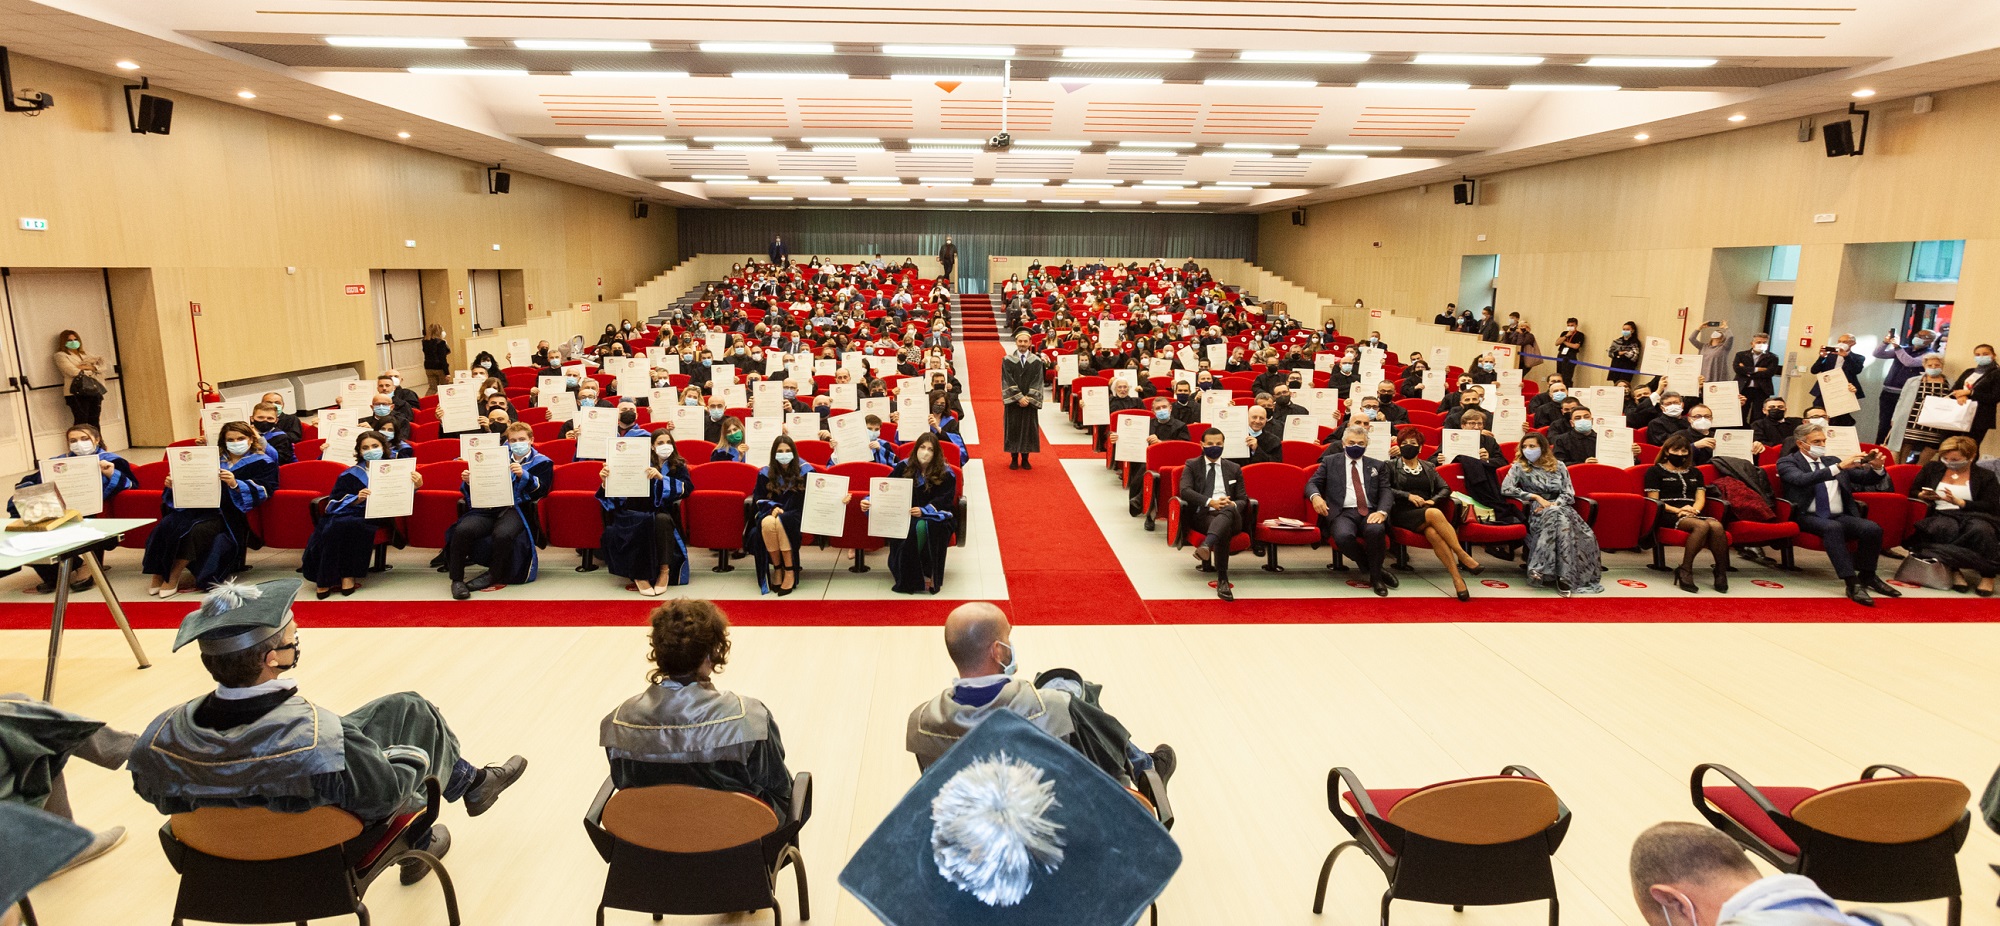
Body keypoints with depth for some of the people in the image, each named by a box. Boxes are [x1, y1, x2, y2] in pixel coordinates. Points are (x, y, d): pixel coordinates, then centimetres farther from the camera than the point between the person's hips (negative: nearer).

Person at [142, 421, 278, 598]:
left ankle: (173, 577, -19)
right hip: (201, 505, 5)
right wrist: (175, 485, 2)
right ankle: (157, 575, -18)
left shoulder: (262, 463, 9)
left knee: (198, 530, -33)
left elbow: (263, 491, -8)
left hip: (228, 512, -5)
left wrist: (235, 485, -24)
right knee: (167, 525, -24)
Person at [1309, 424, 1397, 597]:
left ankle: (1376, 576, -11)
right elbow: (1312, 483, 10)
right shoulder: (1329, 461, 17)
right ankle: (1376, 569, -11)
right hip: (1342, 513, -1)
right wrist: (1315, 496, -16)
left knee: (1375, 530, -36)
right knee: (1343, 536, -36)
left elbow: (1386, 491, 9)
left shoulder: (1377, 465, 20)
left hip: (1370, 513, 1)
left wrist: (1382, 511, -13)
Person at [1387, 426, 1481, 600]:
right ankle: (1463, 556, -33)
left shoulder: (1428, 468, 22)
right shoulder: (1392, 466, 11)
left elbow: (1445, 489, 15)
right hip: (1403, 514, -3)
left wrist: (1433, 500, -5)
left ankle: (1457, 578, -37)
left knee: (1433, 532, -36)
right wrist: (1408, 496, -11)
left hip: (1428, 512, 3)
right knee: (1434, 514, -36)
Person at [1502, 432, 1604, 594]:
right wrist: (1536, 497, -8)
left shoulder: (1558, 466, 15)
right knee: (1556, 516, -38)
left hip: (1560, 508, 2)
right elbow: (1505, 489, -7)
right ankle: (1563, 575, -40)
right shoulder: (1519, 467, 8)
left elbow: (1569, 494, 8)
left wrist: (1553, 505, -12)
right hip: (1536, 511, -2)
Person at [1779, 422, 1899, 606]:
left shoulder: (1832, 460, 20)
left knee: (1872, 528, -22)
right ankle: (1852, 583, -36)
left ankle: (1867, 577, -1)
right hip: (1808, 518, -6)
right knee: (1833, 527, -36)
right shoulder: (1788, 462, 2)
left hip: (1840, 517, 6)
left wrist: (1876, 467, -4)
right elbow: (1803, 480, -19)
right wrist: (1839, 467, -27)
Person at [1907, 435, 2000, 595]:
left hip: (1974, 516, 0)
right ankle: (1954, 571, -29)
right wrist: (1923, 496, -6)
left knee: (1981, 529, -38)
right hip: (1942, 516, 1)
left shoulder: (1986, 476, 11)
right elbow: (1912, 492, 17)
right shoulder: (1932, 468, 18)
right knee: (1946, 528, -38)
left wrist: (1959, 502, -13)